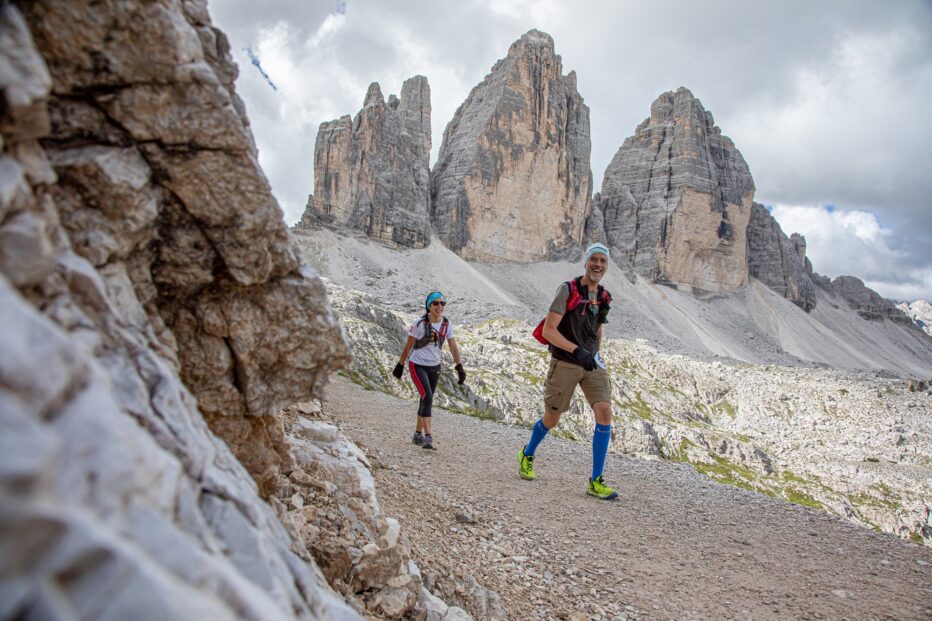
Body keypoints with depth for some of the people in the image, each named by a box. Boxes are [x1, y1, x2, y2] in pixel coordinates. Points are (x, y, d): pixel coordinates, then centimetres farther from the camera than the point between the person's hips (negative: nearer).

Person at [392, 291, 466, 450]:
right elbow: (408, 346, -7)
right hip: (418, 366, -5)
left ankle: (418, 434, 28)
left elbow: (453, 346, 1)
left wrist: (459, 367, -5)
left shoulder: (447, 324, -4)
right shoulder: (420, 324, -16)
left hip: (434, 367, 5)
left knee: (426, 400, 13)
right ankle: (428, 437, -17)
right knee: (428, 398, -19)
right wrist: (400, 365, 0)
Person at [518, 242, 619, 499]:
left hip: (592, 363, 5)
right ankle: (527, 455, 39)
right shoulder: (568, 290, -12)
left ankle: (596, 482, -5)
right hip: (565, 363, -4)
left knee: (605, 413, -13)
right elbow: (548, 330, -19)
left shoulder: (603, 297, 7)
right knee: (552, 418, 8)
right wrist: (577, 350, -29)